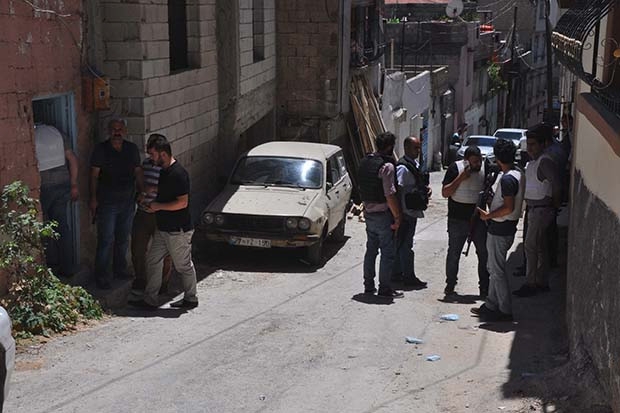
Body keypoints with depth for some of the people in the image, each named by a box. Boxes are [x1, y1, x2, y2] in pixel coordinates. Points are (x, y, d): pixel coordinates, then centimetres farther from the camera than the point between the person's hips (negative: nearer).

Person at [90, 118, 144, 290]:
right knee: (106, 240, -4)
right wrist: (93, 199, -10)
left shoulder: (132, 149, 5)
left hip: (127, 201, 5)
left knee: (123, 239, 14)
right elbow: (94, 176, -6)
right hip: (107, 203, -5)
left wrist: (142, 192, 2)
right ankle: (101, 276, 5)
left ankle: (120, 270, 30)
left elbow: (138, 172, 11)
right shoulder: (101, 150, -8)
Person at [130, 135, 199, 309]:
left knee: (184, 265, 5)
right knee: (153, 260, 10)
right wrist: (152, 203, 7)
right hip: (163, 229, 10)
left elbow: (182, 203, -24)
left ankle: (191, 299, 21)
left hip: (178, 231, -10)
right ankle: (150, 300, 16)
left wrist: (158, 206, -18)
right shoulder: (164, 171, 9)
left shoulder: (178, 174, -21)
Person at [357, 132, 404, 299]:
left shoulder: (365, 162, 7)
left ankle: (368, 285, 21)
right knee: (388, 252, 0)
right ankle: (384, 288, 2)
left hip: (368, 212, 8)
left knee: (371, 249, 16)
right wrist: (397, 216, -15)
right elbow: (390, 195, -21)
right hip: (383, 214, -8)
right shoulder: (386, 166, -18)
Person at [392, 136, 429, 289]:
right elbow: (397, 189, -24)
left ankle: (396, 273, 25)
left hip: (413, 211, 10)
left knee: (401, 243, 16)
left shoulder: (415, 164, 13)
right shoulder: (403, 167, -18)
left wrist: (426, 188, 4)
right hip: (406, 212, -10)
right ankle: (408, 277, 4)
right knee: (405, 245, -2)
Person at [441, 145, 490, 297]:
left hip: (478, 218, 3)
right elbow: (445, 193, -12)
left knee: (484, 253, 2)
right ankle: (450, 285, 23)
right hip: (457, 219, -2)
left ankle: (484, 288, 12)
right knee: (453, 253, 8)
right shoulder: (455, 168, -10)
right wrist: (460, 178, -21)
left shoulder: (485, 168, -1)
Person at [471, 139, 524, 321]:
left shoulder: (507, 178, -23)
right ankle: (491, 305, 27)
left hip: (500, 229, -10)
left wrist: (488, 215, -16)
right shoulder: (517, 173, 9)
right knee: (493, 267, 18)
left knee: (497, 270, -2)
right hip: (503, 228, 10)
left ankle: (505, 311, 4)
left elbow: (509, 207, -26)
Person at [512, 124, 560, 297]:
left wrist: (555, 204, -11)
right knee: (540, 247, 14)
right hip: (533, 209, 10)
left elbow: (556, 185, -23)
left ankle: (531, 283, -5)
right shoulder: (532, 162, 14)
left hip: (542, 210, -10)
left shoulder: (545, 161, -17)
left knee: (531, 246, -9)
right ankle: (541, 282, 21)